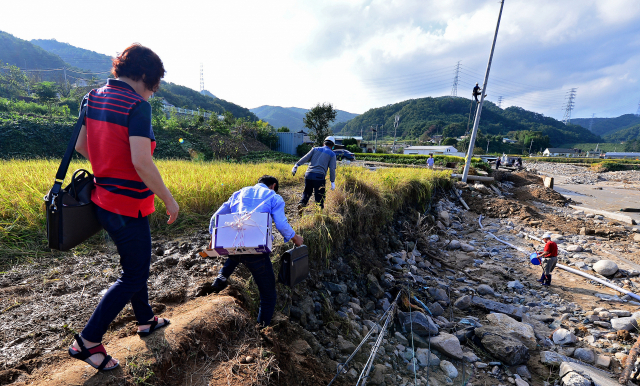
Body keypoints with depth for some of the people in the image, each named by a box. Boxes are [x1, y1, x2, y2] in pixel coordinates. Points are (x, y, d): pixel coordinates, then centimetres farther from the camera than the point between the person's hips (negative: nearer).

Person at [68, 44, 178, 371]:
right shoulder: (137, 105, -19)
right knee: (133, 276, 9)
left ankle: (145, 320, 41)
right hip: (128, 206, -9)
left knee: (135, 261, 24)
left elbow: (80, 146, 13)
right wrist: (168, 199, -17)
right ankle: (87, 342, 19)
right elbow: (141, 162, -27)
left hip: (102, 199, 9)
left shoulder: (93, 97, 7)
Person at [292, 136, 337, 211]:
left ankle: (301, 203, -5)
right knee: (320, 196, 7)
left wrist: (296, 165, 2)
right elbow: (332, 169, 3)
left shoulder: (315, 149, 17)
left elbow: (305, 158, 5)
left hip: (308, 174, 3)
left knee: (307, 192, 19)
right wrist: (332, 182, 4)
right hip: (319, 177, -3)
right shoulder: (332, 154, 10)